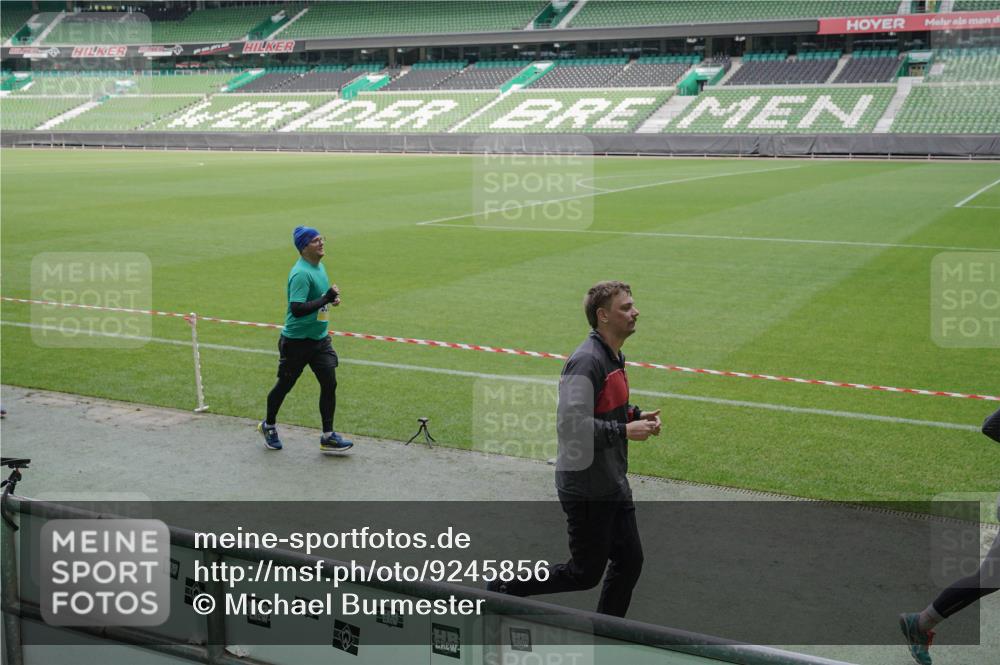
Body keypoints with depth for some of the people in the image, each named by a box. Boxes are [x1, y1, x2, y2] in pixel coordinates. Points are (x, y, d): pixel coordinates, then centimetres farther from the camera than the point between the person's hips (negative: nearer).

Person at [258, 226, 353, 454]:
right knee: (285, 385, 9)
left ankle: (328, 437, 4)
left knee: (329, 383, -2)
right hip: (296, 340, -7)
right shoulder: (301, 273, -22)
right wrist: (326, 299, -29)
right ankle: (268, 426, 33)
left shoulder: (319, 266, 7)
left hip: (319, 338, 7)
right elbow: (297, 309, -30)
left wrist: (331, 298, 4)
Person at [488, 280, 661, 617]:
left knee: (629, 561, 13)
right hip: (586, 490, -9)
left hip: (613, 484, 10)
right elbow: (570, 423, -30)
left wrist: (634, 415, 7)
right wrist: (624, 430, -25)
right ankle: (503, 589, 18)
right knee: (585, 573, 2)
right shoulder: (586, 361, -22)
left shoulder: (613, 356, 10)